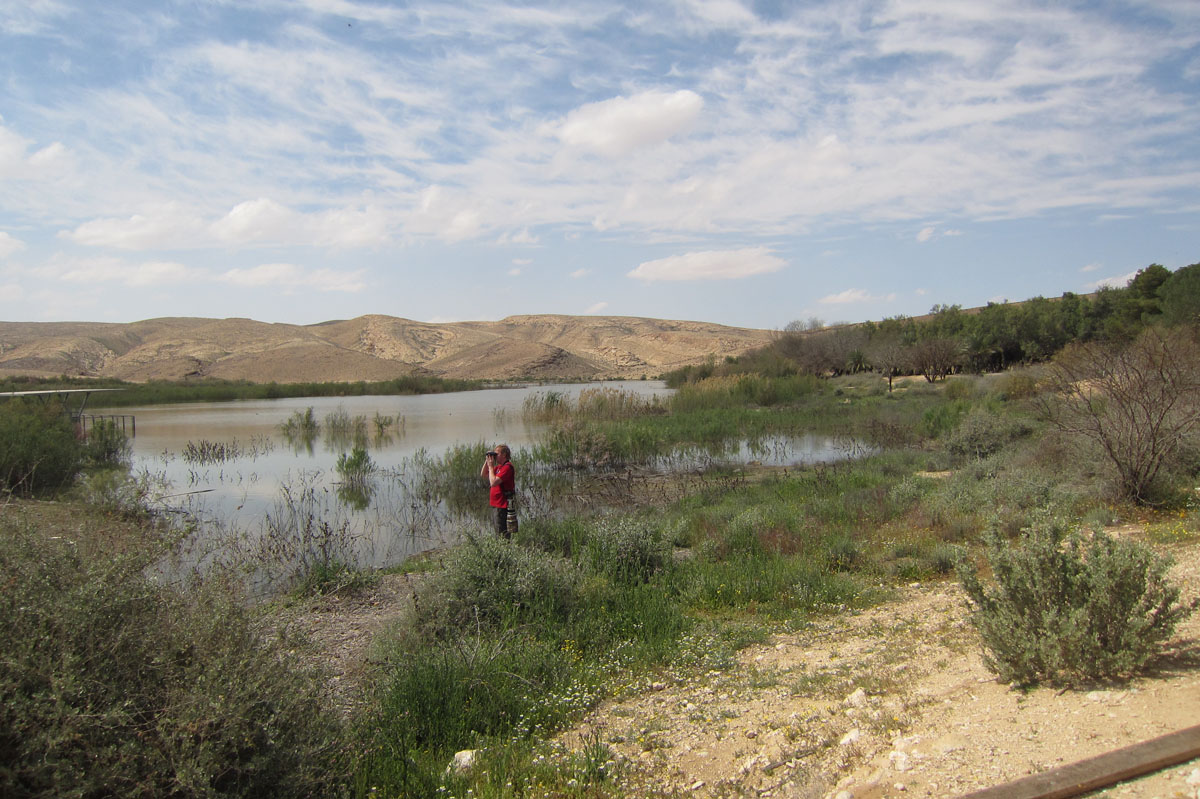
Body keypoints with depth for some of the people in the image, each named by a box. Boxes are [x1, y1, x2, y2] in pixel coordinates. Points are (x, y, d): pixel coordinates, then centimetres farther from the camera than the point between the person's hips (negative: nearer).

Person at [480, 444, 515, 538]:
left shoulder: (507, 467, -17)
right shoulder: (499, 466, 13)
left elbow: (493, 482, -26)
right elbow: (483, 475, 20)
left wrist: (491, 466, -16)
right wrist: (486, 462, 7)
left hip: (502, 505, -10)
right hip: (496, 504, 10)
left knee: (502, 532, -8)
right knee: (499, 531, 17)